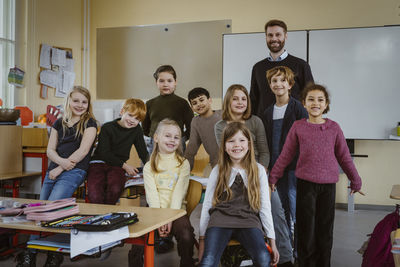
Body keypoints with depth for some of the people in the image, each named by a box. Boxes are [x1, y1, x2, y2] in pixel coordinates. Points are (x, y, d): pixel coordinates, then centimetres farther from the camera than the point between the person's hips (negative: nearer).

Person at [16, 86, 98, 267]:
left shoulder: (89, 123, 5)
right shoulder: (59, 123, 19)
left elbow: (83, 150, -6)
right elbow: (50, 150, 12)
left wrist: (60, 169, -8)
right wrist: (61, 161, -10)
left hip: (74, 172, -5)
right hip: (53, 171, 5)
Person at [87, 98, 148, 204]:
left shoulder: (137, 130, 8)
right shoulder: (107, 128, -1)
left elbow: (143, 153, 10)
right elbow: (104, 153, -7)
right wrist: (124, 166, -10)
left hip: (117, 166, 2)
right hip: (99, 163, -2)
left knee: (115, 190, -33)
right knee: (95, 197, -30)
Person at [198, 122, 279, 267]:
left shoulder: (259, 170, 8)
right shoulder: (218, 171, 7)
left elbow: (265, 207, 9)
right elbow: (207, 205, 8)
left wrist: (272, 241, 6)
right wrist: (202, 239, 5)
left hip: (248, 218, 1)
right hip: (221, 218, 0)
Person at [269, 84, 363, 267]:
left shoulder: (333, 128, 4)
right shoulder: (298, 127, 1)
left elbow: (344, 156, 12)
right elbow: (286, 155, 7)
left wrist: (355, 180, 16)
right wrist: (273, 176, 8)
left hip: (328, 184, 1)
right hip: (305, 183, -1)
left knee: (325, 228, 8)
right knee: (306, 228, 2)